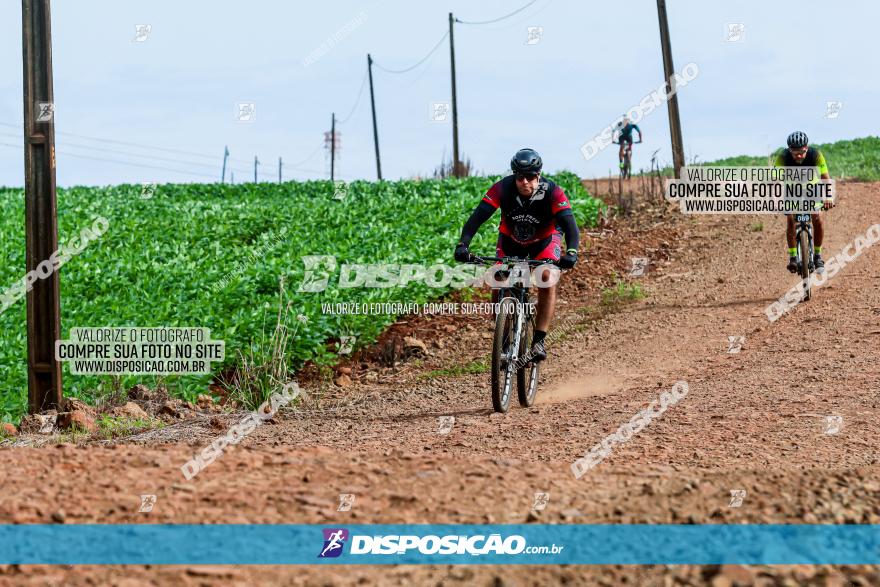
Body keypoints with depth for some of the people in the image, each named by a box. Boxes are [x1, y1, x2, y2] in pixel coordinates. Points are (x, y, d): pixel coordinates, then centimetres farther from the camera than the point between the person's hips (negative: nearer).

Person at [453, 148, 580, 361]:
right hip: (511, 240, 1)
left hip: (544, 241, -1)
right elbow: (478, 217, -34)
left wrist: (571, 252, -57)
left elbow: (569, 224, -39)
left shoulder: (552, 192, -31)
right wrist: (463, 245, -49)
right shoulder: (503, 189, -29)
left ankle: (538, 341, -20)